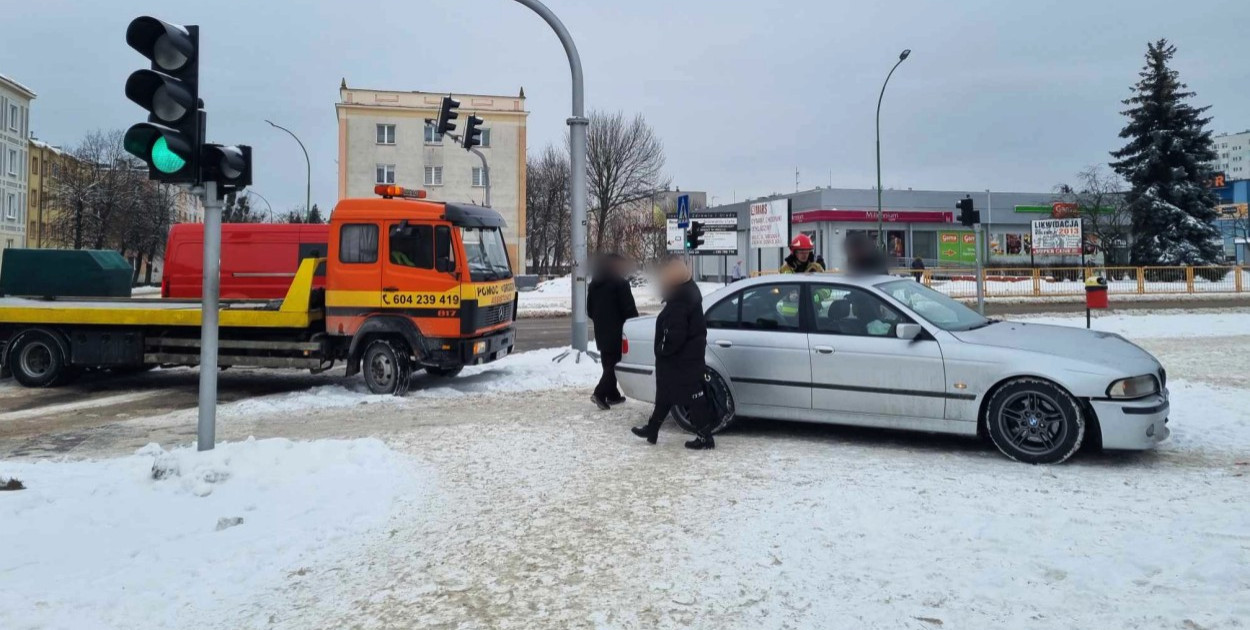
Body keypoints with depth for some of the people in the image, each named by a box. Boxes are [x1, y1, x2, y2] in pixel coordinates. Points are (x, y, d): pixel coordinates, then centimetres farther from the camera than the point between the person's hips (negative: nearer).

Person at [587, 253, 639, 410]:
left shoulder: (594, 284, 12)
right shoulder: (620, 283, -12)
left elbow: (590, 310, 17)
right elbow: (629, 309, -13)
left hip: (601, 332, 8)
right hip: (617, 331, -8)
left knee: (608, 364, 15)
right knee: (614, 364, -4)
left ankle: (612, 395, 19)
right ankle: (600, 393, -14)